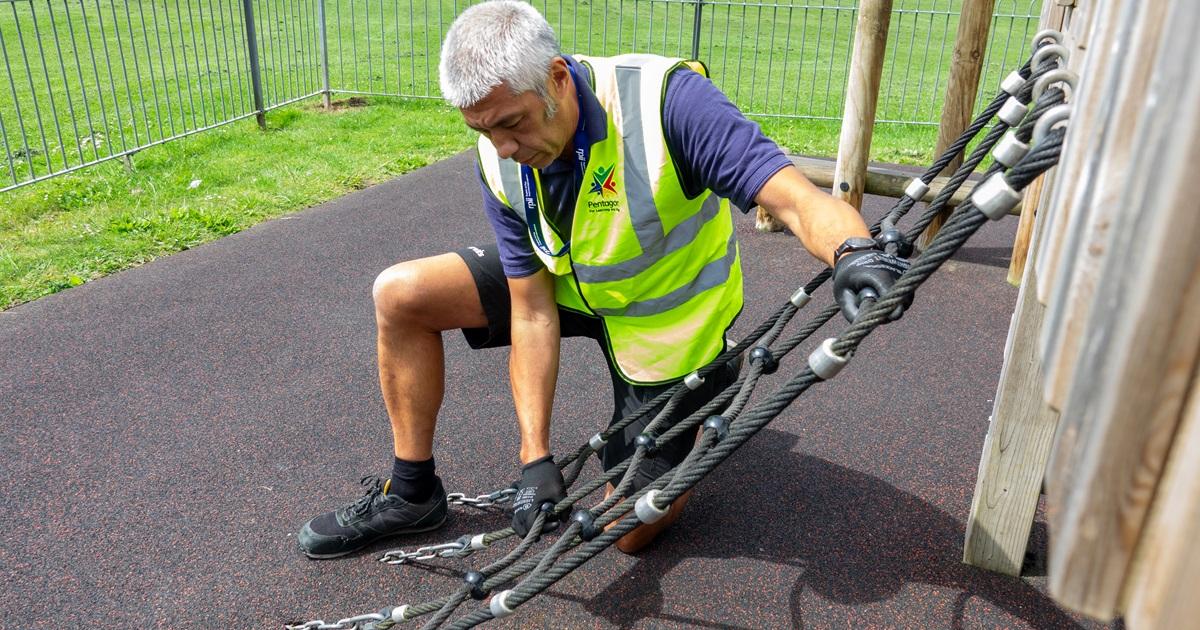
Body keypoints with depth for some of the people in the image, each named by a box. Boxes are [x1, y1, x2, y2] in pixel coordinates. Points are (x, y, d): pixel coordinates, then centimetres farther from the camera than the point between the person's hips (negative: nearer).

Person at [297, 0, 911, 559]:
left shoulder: (664, 99, -34)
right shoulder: (502, 163, -17)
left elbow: (795, 198, -38)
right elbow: (533, 313, -16)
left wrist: (855, 252, -62)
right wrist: (535, 457, -18)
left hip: (665, 324, -4)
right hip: (570, 287, 5)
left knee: (629, 531, 2)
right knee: (399, 295, -11)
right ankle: (412, 494, 7)